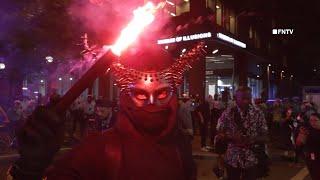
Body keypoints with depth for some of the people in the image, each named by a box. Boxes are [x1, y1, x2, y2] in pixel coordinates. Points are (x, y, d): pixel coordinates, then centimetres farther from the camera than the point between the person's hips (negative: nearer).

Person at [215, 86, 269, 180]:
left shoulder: (258, 114, -3)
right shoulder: (228, 113, -6)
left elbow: (264, 137, -1)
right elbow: (219, 134, -4)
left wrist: (253, 140, -21)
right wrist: (232, 138, -22)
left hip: (252, 160, 1)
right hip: (232, 159, 0)